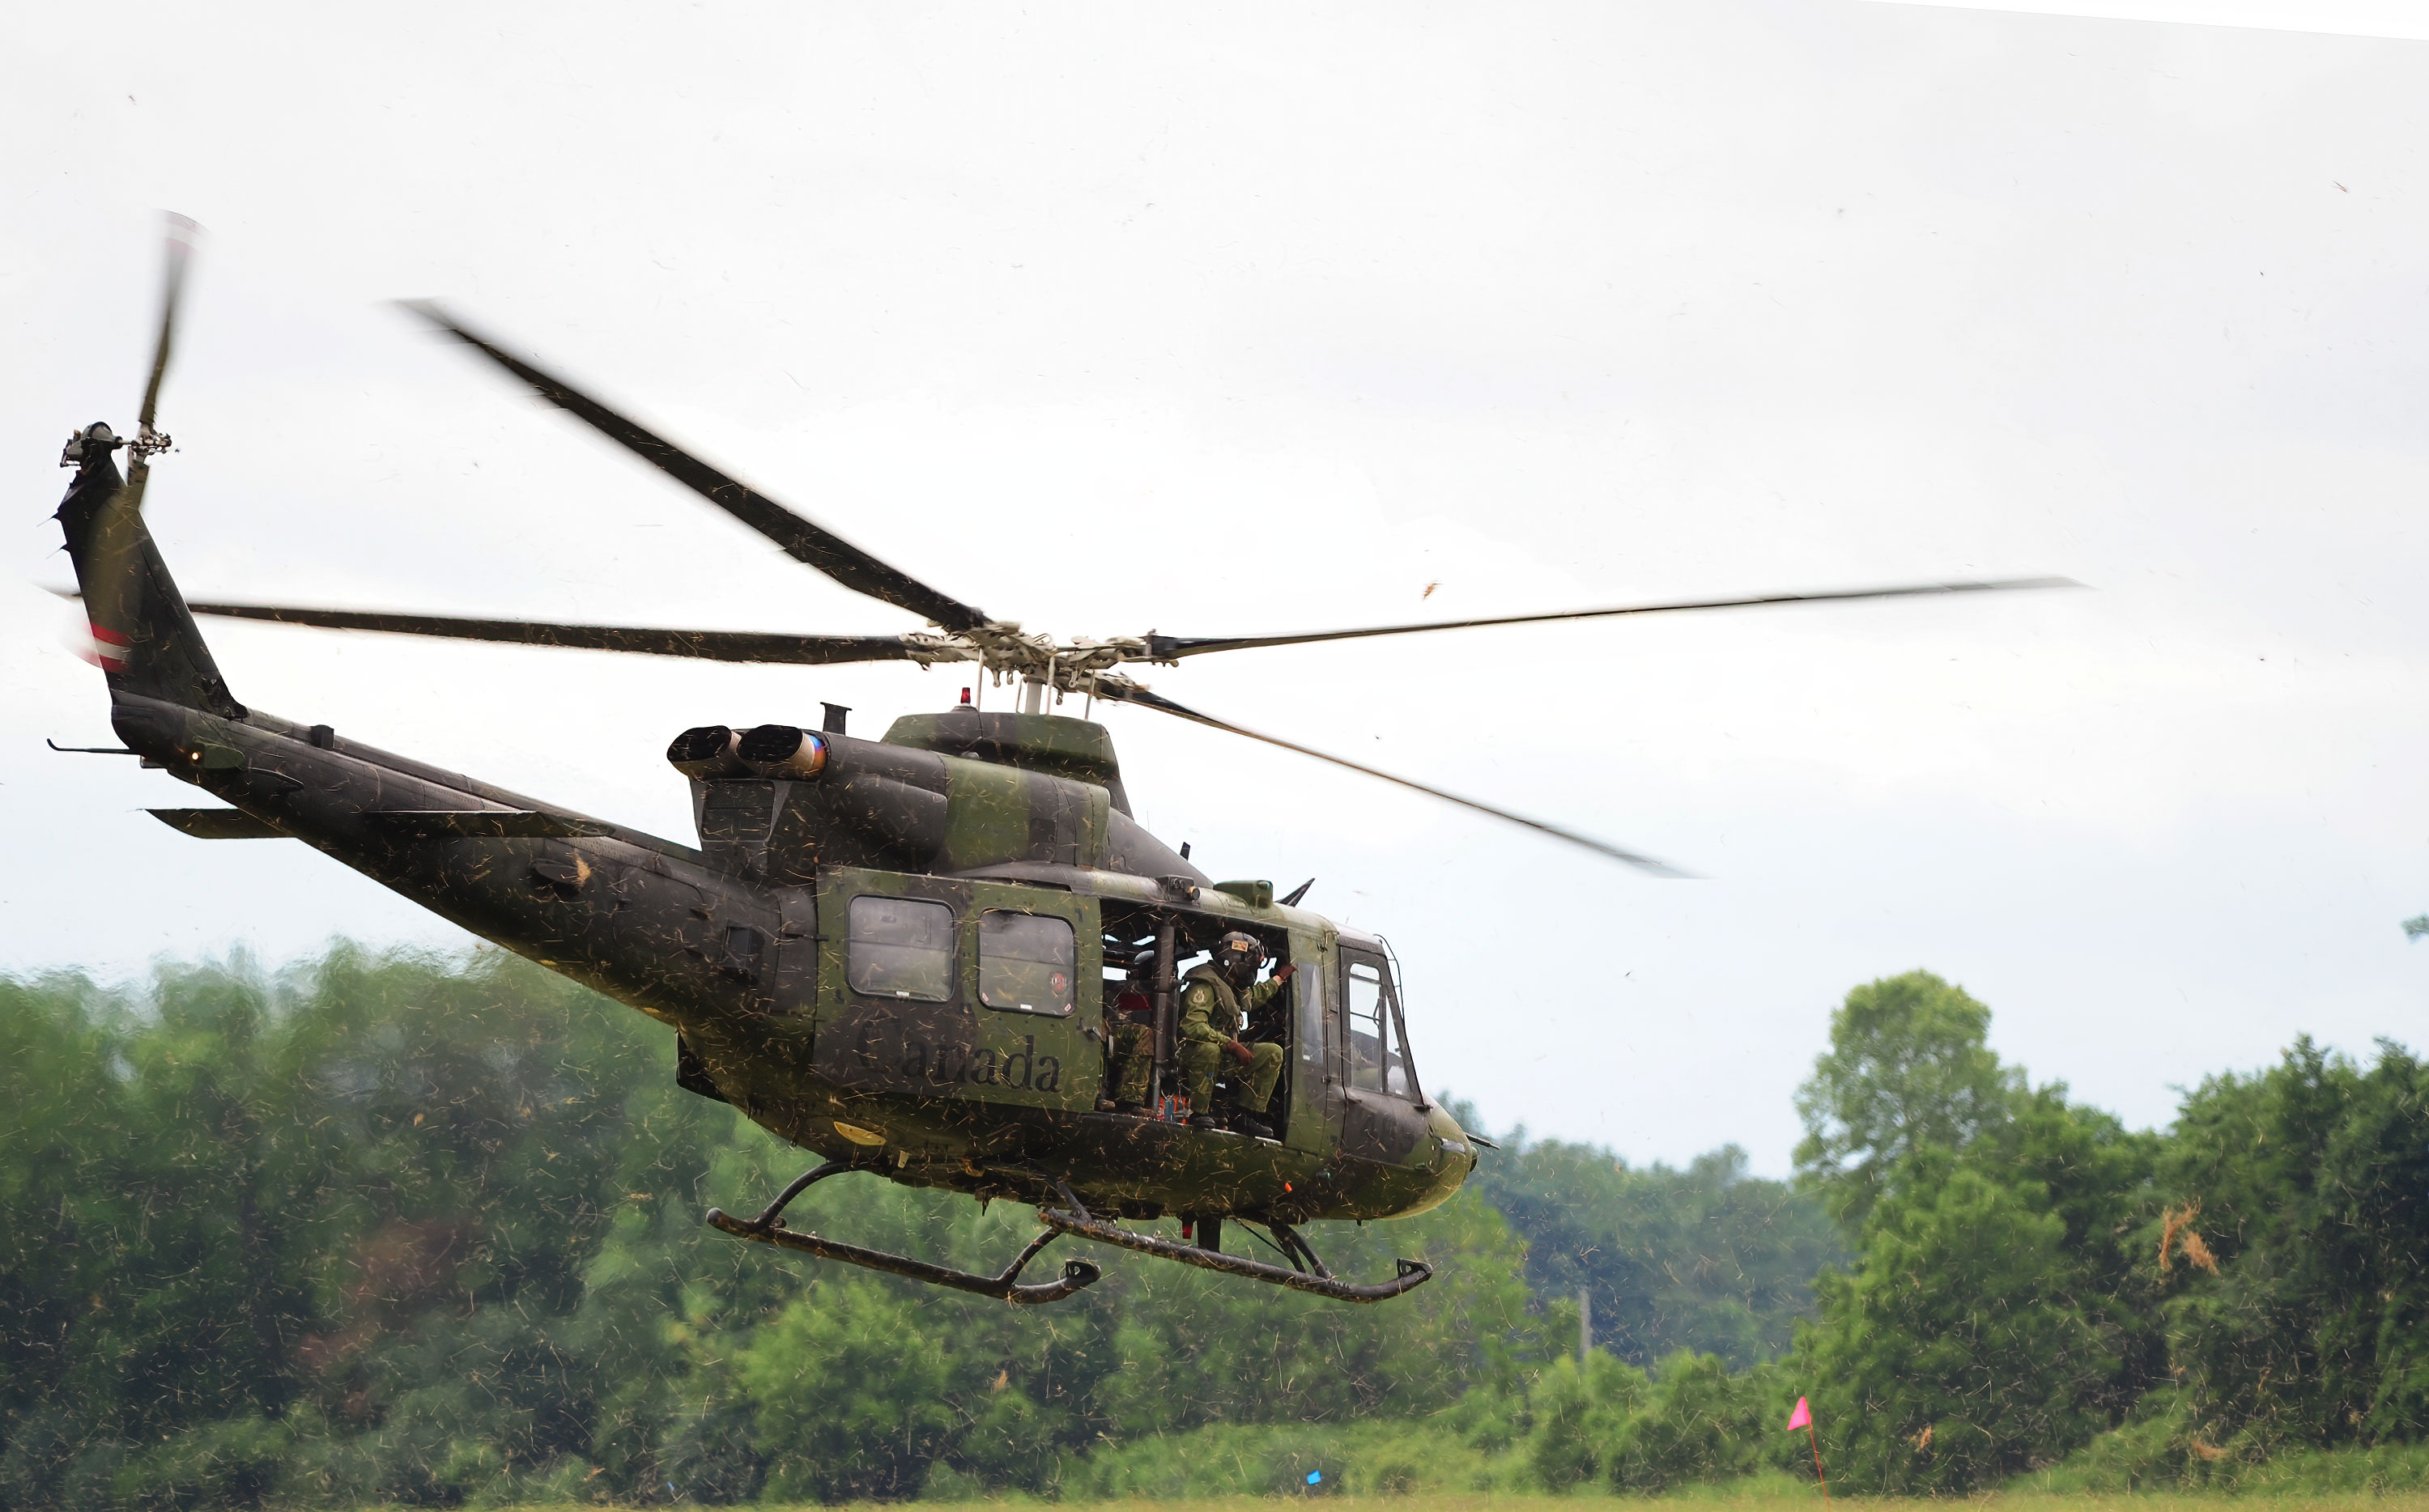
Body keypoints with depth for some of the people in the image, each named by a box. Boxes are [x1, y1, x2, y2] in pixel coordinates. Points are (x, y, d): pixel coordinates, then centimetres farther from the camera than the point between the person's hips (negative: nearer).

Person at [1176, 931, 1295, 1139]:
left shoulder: (1234, 989, 17)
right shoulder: (1205, 985, -16)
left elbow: (1256, 996, 44)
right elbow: (1193, 1026, -30)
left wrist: (1279, 978, 50)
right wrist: (1231, 1045, -33)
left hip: (1225, 1059, 10)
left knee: (1272, 1053, 1)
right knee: (1209, 1049, -43)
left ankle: (1245, 1115, -7)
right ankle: (1198, 1112, -30)